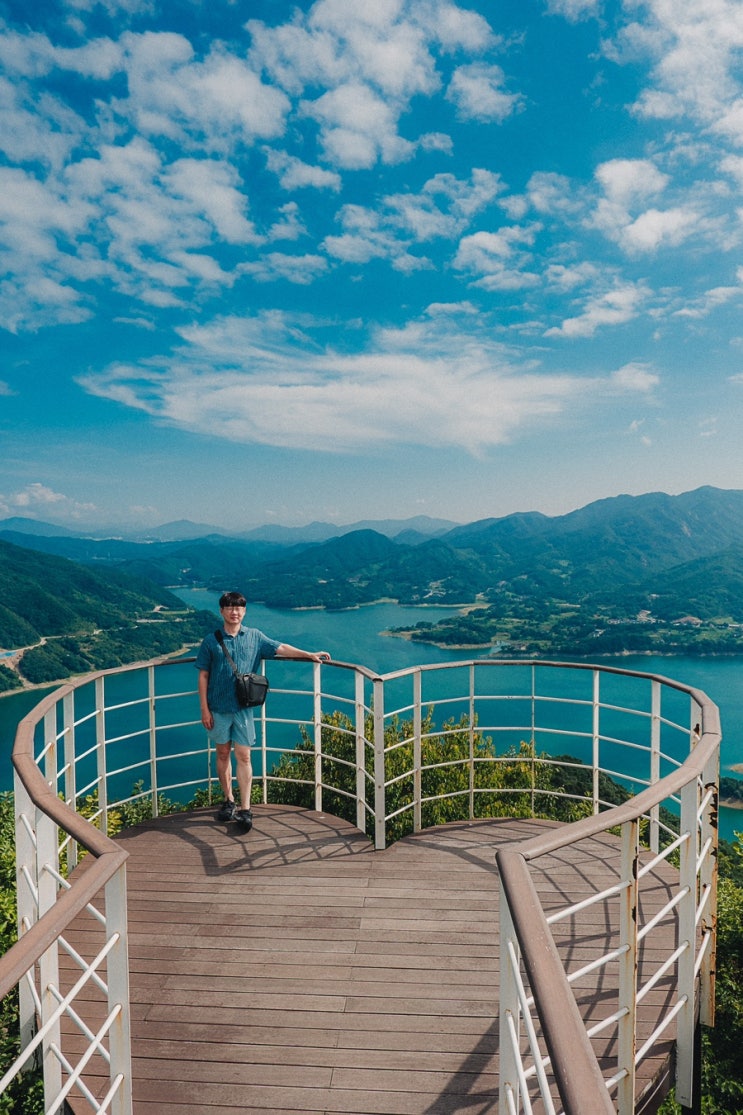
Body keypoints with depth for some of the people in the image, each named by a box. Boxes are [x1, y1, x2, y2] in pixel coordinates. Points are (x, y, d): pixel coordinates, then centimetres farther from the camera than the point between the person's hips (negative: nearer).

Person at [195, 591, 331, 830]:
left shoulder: (254, 636, 4)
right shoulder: (211, 641, 0)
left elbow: (280, 648, 4)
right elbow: (203, 677, 2)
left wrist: (310, 655, -5)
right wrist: (204, 709, -2)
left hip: (243, 707, 0)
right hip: (218, 708, 0)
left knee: (243, 756, -2)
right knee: (223, 754, 11)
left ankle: (245, 809, 1)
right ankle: (228, 801, 26)